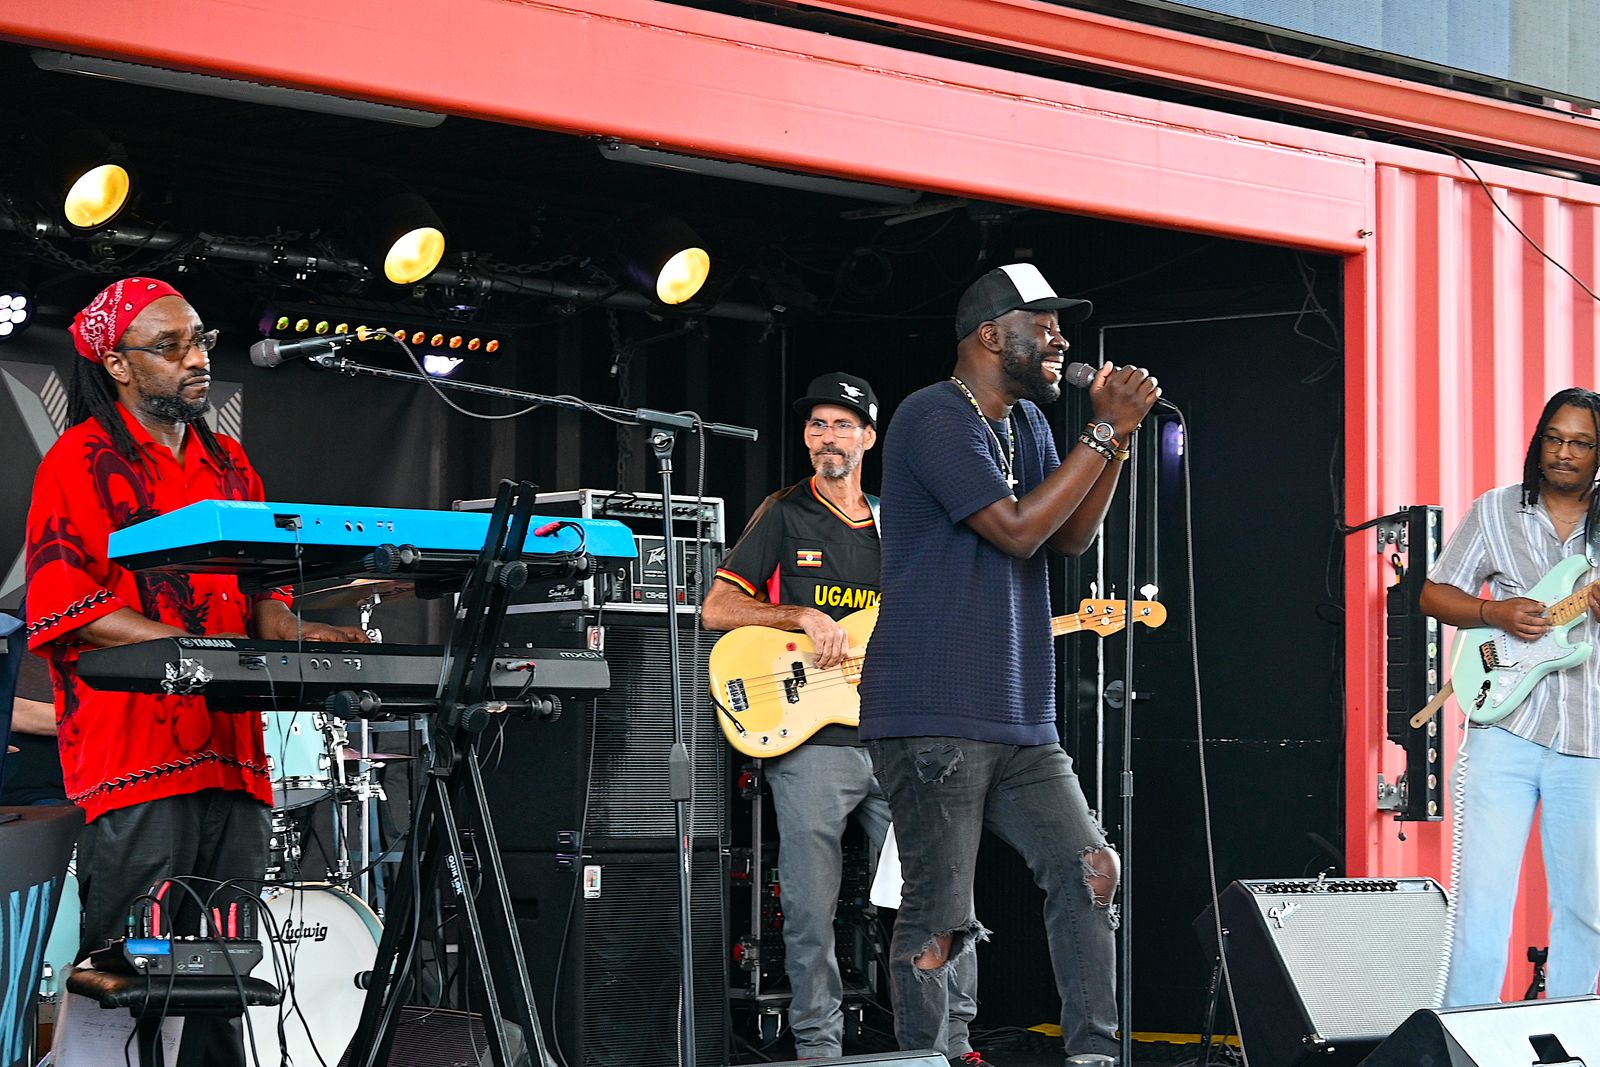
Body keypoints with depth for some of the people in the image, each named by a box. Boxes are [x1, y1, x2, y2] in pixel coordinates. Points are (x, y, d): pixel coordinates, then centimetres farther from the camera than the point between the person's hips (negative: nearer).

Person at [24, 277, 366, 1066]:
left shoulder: (228, 464, 21)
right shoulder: (81, 460, 0)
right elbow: (58, 599, -10)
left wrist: (297, 634, -1)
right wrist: (184, 644, -21)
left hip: (231, 755, 7)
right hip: (135, 753, -7)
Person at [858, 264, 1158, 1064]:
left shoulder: (1026, 422, 18)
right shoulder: (935, 419, -10)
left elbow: (1071, 538, 15)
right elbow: (1018, 531, -16)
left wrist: (1117, 435, 3)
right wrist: (1105, 432, -12)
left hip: (1018, 724, 9)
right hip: (934, 719, -9)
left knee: (1090, 870, 1)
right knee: (939, 919, -5)